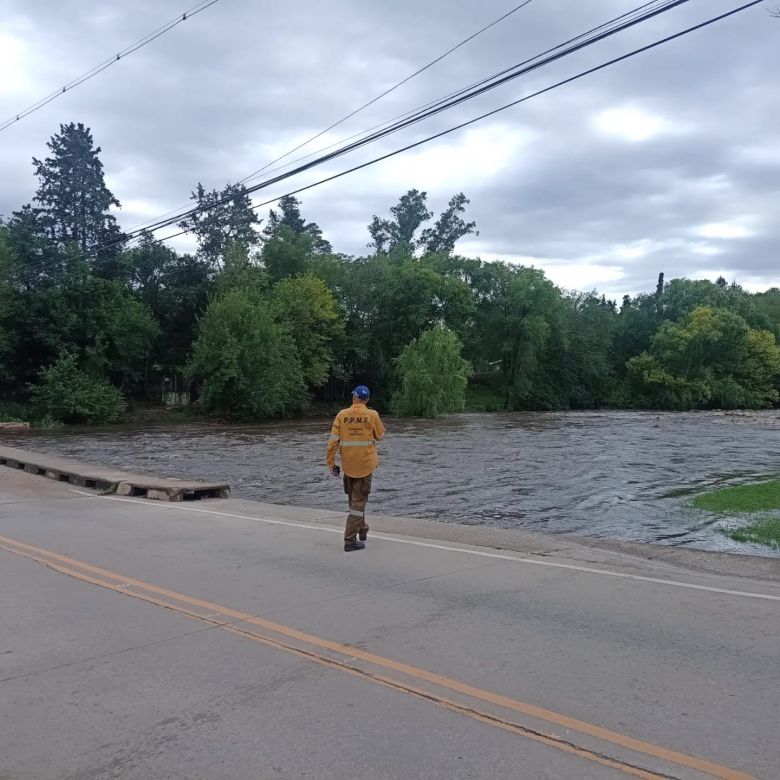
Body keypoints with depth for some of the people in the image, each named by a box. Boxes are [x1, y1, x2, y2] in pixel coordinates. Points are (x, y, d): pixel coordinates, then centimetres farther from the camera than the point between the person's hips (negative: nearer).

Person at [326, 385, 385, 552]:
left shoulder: (342, 414, -4)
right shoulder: (372, 415, -9)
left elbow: (333, 440, -6)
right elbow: (379, 435, 5)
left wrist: (331, 462, 0)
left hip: (347, 464, 3)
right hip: (365, 463, -2)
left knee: (354, 499, 20)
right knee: (359, 501, 1)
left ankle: (362, 530, 35)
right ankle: (350, 540, -4)